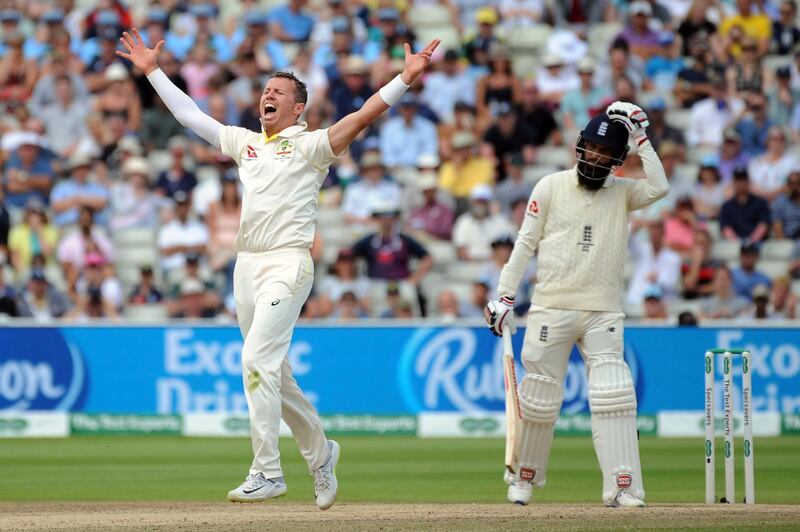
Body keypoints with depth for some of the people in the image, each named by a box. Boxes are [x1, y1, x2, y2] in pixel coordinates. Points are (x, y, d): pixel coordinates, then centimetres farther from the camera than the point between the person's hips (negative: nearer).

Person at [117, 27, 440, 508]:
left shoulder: (312, 145, 2)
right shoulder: (245, 143, 19)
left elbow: (364, 116, -9)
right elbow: (190, 114, 26)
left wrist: (406, 78, -19)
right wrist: (153, 72, 27)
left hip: (288, 264, -7)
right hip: (247, 265, 7)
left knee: (258, 360, -18)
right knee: (275, 372, 11)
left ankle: (267, 472, -18)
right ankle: (320, 451, 29)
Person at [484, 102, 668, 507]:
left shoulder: (622, 192, 8)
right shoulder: (551, 187, 4)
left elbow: (658, 188, -13)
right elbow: (525, 243, 4)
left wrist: (639, 138, -10)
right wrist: (504, 295, -2)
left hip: (603, 313, 1)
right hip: (551, 308, -1)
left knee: (613, 397, -12)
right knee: (539, 398, 3)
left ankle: (622, 487, -14)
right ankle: (524, 477, 24)